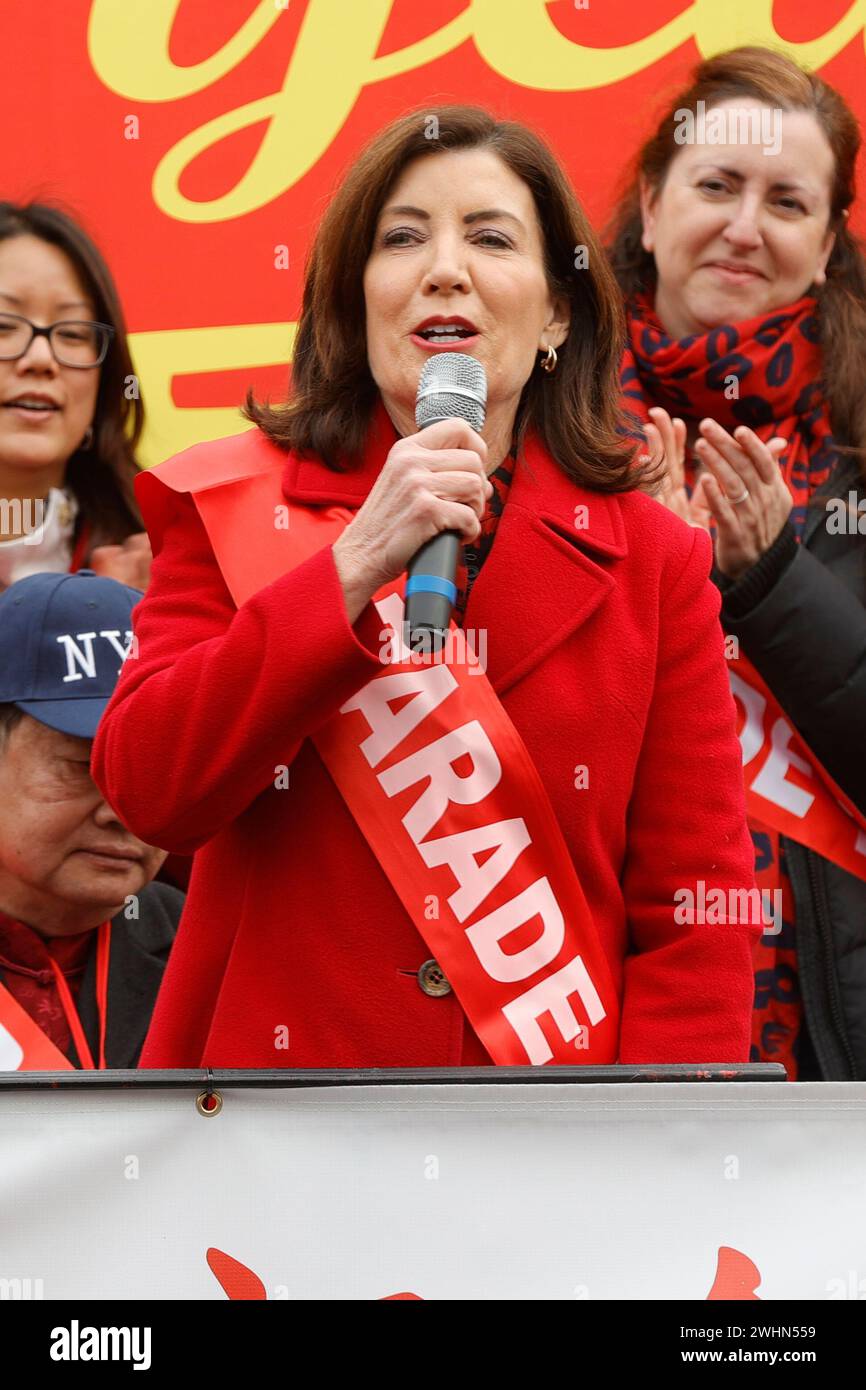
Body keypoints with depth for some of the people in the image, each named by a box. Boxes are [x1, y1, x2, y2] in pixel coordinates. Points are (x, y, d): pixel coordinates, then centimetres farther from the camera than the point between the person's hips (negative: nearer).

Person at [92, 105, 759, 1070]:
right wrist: (355, 567, -20)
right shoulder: (233, 509, -1)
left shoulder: (653, 558, 0)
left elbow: (698, 913, -3)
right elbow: (147, 792, -13)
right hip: (277, 1046, 0)